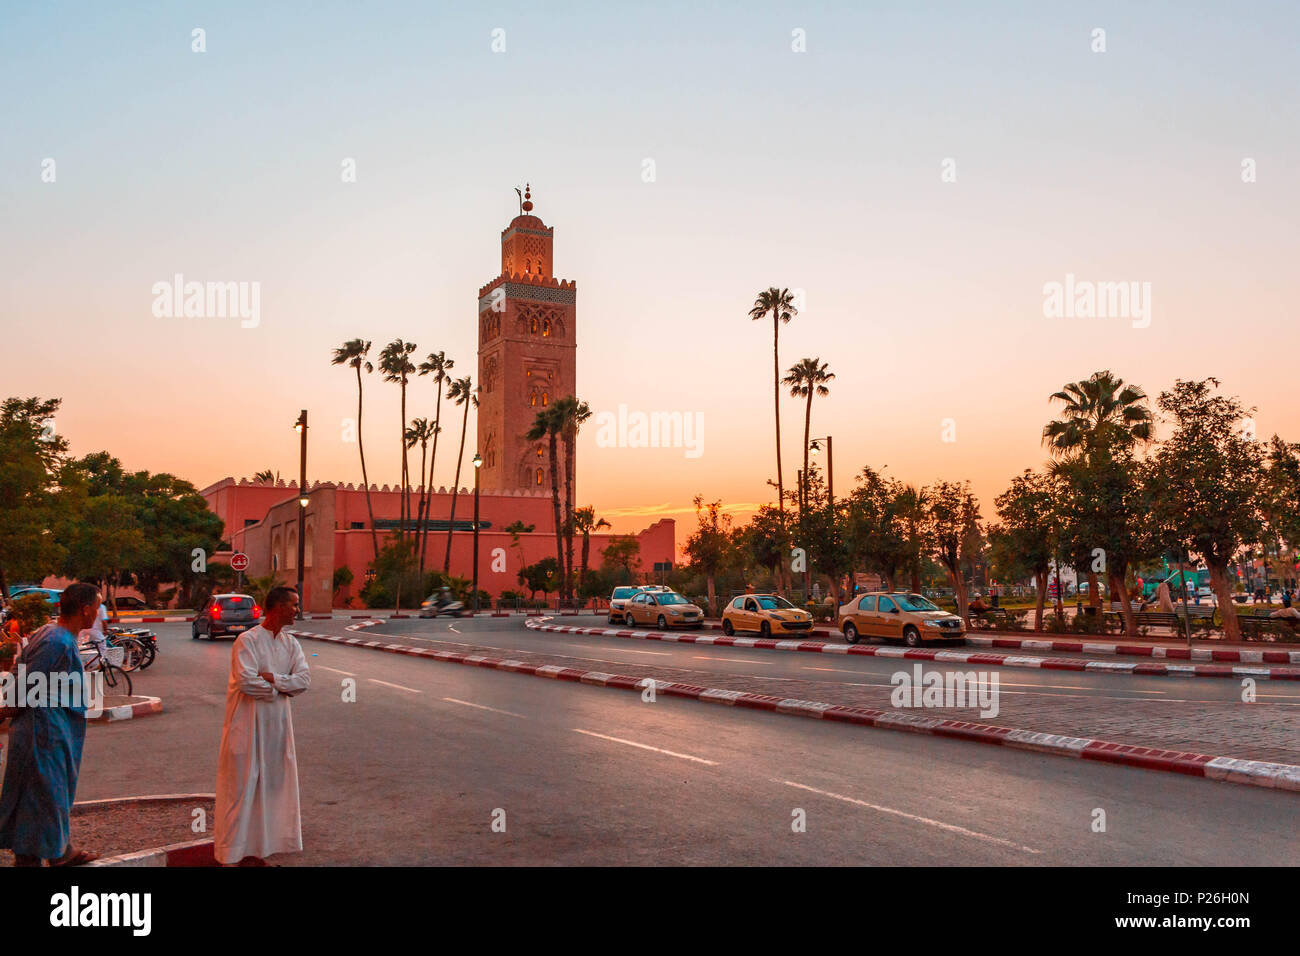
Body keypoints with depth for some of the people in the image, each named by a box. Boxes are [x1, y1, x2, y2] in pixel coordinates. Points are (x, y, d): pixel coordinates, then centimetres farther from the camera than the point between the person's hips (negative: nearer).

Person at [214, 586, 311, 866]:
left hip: (277, 721, 7)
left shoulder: (291, 643, 7)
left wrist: (271, 678, -16)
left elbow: (304, 680, -3)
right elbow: (246, 681, -23)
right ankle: (236, 848, 10)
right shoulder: (248, 640, -13)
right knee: (243, 781, -1)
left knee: (275, 778, 11)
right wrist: (281, 686, -10)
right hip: (249, 720, -7)